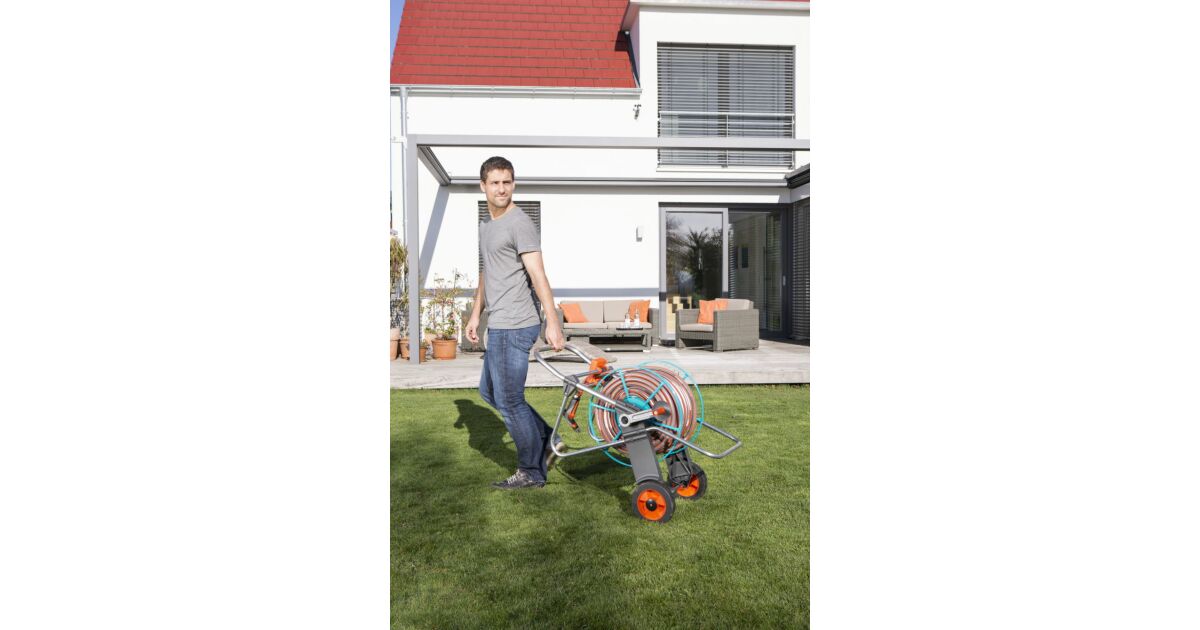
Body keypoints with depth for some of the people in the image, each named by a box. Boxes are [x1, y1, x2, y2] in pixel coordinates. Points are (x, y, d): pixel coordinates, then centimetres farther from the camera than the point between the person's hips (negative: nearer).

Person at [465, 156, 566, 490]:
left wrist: (552, 321, -28)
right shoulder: (486, 226, 18)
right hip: (499, 326, 10)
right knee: (489, 391, 20)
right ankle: (547, 441, 26)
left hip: (514, 327, -10)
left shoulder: (520, 223, -11)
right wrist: (476, 314, 26)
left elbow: (537, 275, -21)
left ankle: (531, 472, 15)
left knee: (509, 400, -2)